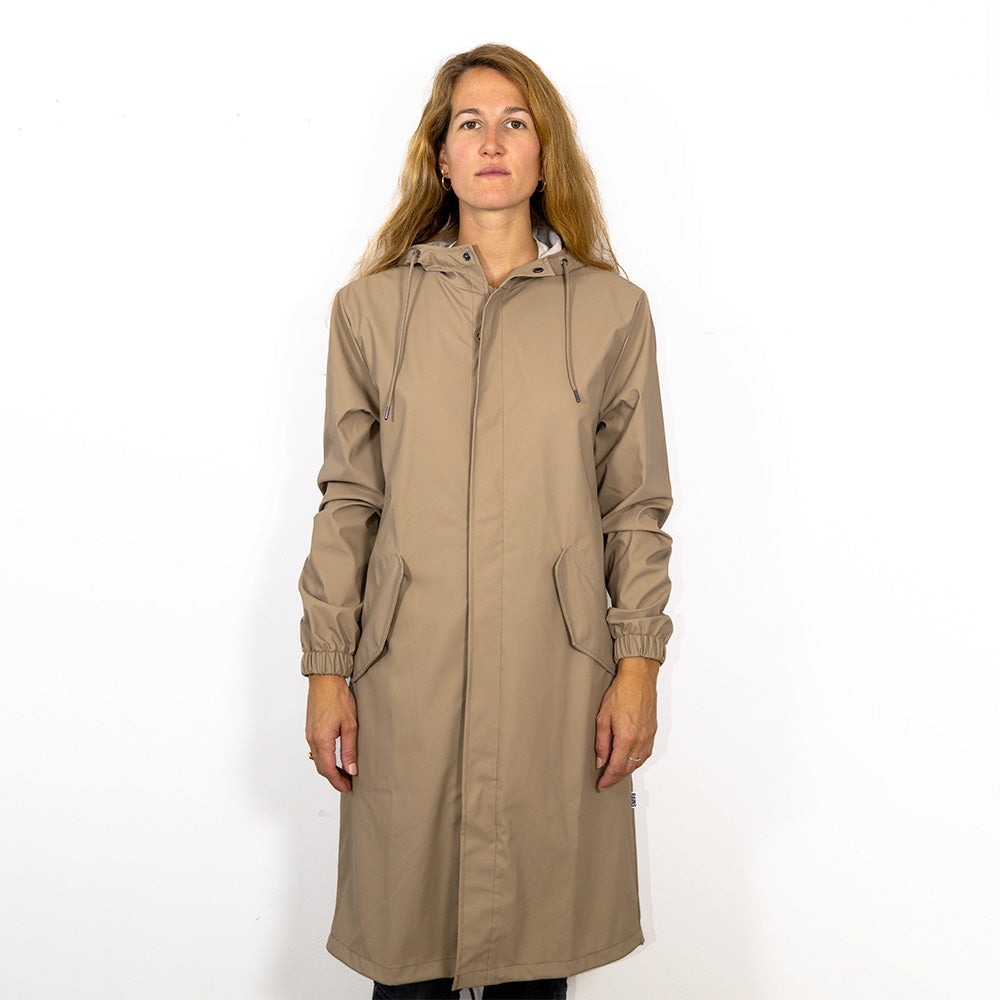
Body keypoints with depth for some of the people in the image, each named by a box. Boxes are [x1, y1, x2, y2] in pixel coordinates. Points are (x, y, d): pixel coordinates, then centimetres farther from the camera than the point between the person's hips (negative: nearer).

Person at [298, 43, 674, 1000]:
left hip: (556, 678, 0)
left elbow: (637, 507, 5)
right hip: (409, 675, 0)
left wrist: (639, 666, -1)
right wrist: (327, 671, 2)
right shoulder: (372, 306, 6)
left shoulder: (613, 309, 5)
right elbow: (346, 501, 5)